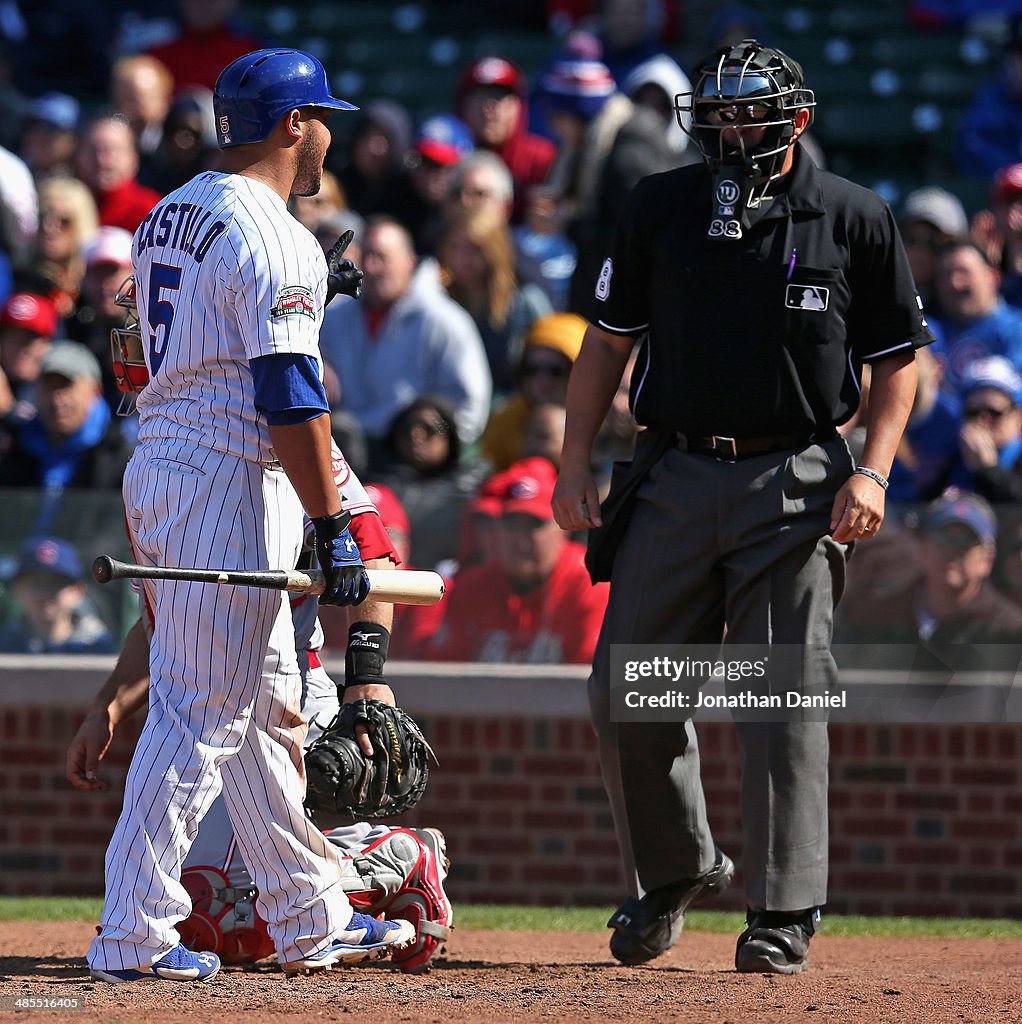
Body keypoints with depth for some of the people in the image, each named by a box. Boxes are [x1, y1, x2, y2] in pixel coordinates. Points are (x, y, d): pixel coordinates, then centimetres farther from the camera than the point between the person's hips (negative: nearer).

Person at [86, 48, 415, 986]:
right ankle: (134, 935, -9)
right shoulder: (271, 237, -15)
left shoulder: (170, 217, 14)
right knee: (201, 714, -8)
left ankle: (312, 921, 24)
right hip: (229, 482, -10)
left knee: (265, 706, 16)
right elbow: (288, 397, -20)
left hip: (158, 469, 10)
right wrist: (333, 528, -18)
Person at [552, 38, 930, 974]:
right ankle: (674, 870, 24)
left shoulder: (854, 219, 0)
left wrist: (873, 471, -6)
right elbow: (610, 338, 13)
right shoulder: (659, 209, 6)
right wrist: (574, 463, 5)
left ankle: (785, 914, 1)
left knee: (784, 701, -6)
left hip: (796, 484, -3)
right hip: (674, 473, 3)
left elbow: (899, 356, 6)